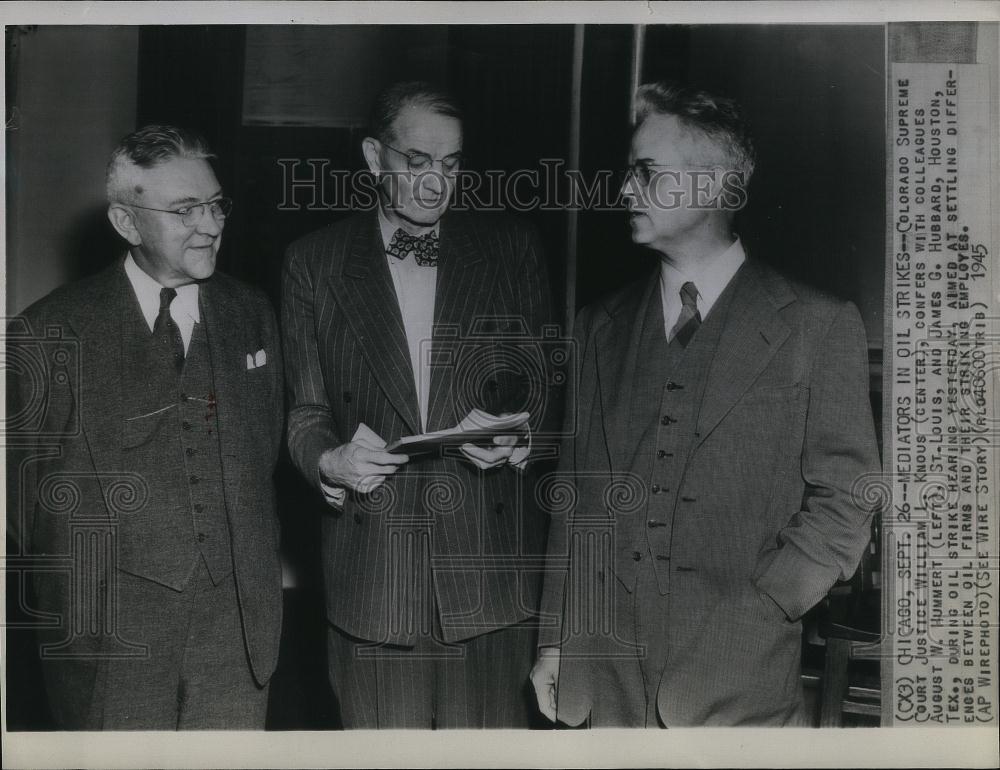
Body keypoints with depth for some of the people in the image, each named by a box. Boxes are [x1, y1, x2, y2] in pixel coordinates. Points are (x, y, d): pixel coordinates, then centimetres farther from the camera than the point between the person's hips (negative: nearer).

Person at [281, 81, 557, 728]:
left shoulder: (512, 249, 7)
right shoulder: (314, 262, 7)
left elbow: (545, 385, 10)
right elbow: (304, 413, 8)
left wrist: (519, 442, -11)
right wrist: (331, 461, -13)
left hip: (491, 571, 0)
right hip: (372, 572, 0)